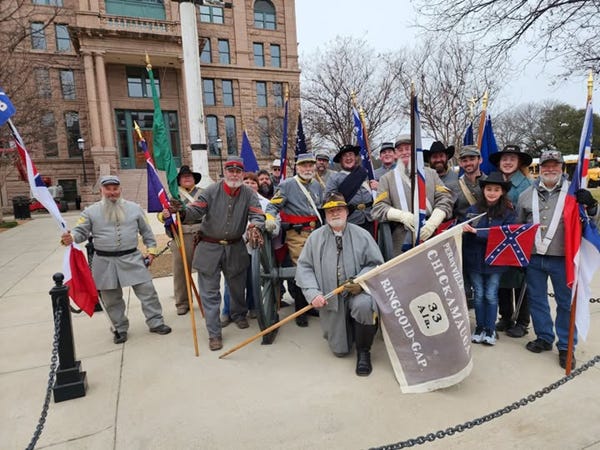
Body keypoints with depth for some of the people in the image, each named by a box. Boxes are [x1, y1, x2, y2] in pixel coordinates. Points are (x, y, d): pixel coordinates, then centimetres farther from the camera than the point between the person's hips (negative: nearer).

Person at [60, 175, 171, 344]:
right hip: (105, 262, 0)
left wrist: (151, 249, 7)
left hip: (132, 258, 0)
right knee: (112, 299, 11)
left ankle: (156, 323, 16)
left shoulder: (134, 208, 5)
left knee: (147, 291, 1)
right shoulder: (91, 211, 2)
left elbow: (146, 231, 11)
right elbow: (81, 231, -2)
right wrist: (71, 237, -24)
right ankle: (121, 329, 28)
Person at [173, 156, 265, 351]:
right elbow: (196, 211, -16)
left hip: (235, 248, 2)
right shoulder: (211, 191, -8)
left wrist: (254, 227, -36)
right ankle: (214, 334, 14)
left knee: (238, 286, 18)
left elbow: (257, 214, -13)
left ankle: (239, 315, 47)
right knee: (210, 292, 1)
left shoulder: (248, 194, -3)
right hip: (209, 247, -2)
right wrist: (182, 212, -39)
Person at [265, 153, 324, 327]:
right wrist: (270, 218, -25)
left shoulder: (317, 185, 14)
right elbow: (273, 205, -6)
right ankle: (300, 310, 9)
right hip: (296, 234, -6)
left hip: (315, 232, 6)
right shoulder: (287, 185, -5)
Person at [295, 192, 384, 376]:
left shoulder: (361, 234, -1)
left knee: (363, 305, -38)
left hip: (357, 292, -1)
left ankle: (363, 352, -9)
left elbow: (376, 264, -1)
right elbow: (304, 267, 0)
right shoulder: (315, 237, 2)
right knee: (340, 350, 3)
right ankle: (348, 327, 40)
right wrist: (313, 293, -14)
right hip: (330, 298, 1)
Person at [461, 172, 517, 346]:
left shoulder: (508, 212, -5)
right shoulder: (473, 209, -1)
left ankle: (490, 329, 22)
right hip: (474, 260, 1)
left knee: (491, 295, 7)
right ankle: (479, 327, 25)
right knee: (479, 295, 11)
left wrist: (476, 232, -22)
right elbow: (464, 232, -2)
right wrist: (463, 228, -24)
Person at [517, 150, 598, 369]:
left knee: (566, 302, 6)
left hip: (562, 259, -2)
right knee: (536, 299, 12)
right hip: (533, 258, 2)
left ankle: (566, 346, 20)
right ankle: (544, 338, 29)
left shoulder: (574, 192, 3)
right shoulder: (526, 195, 8)